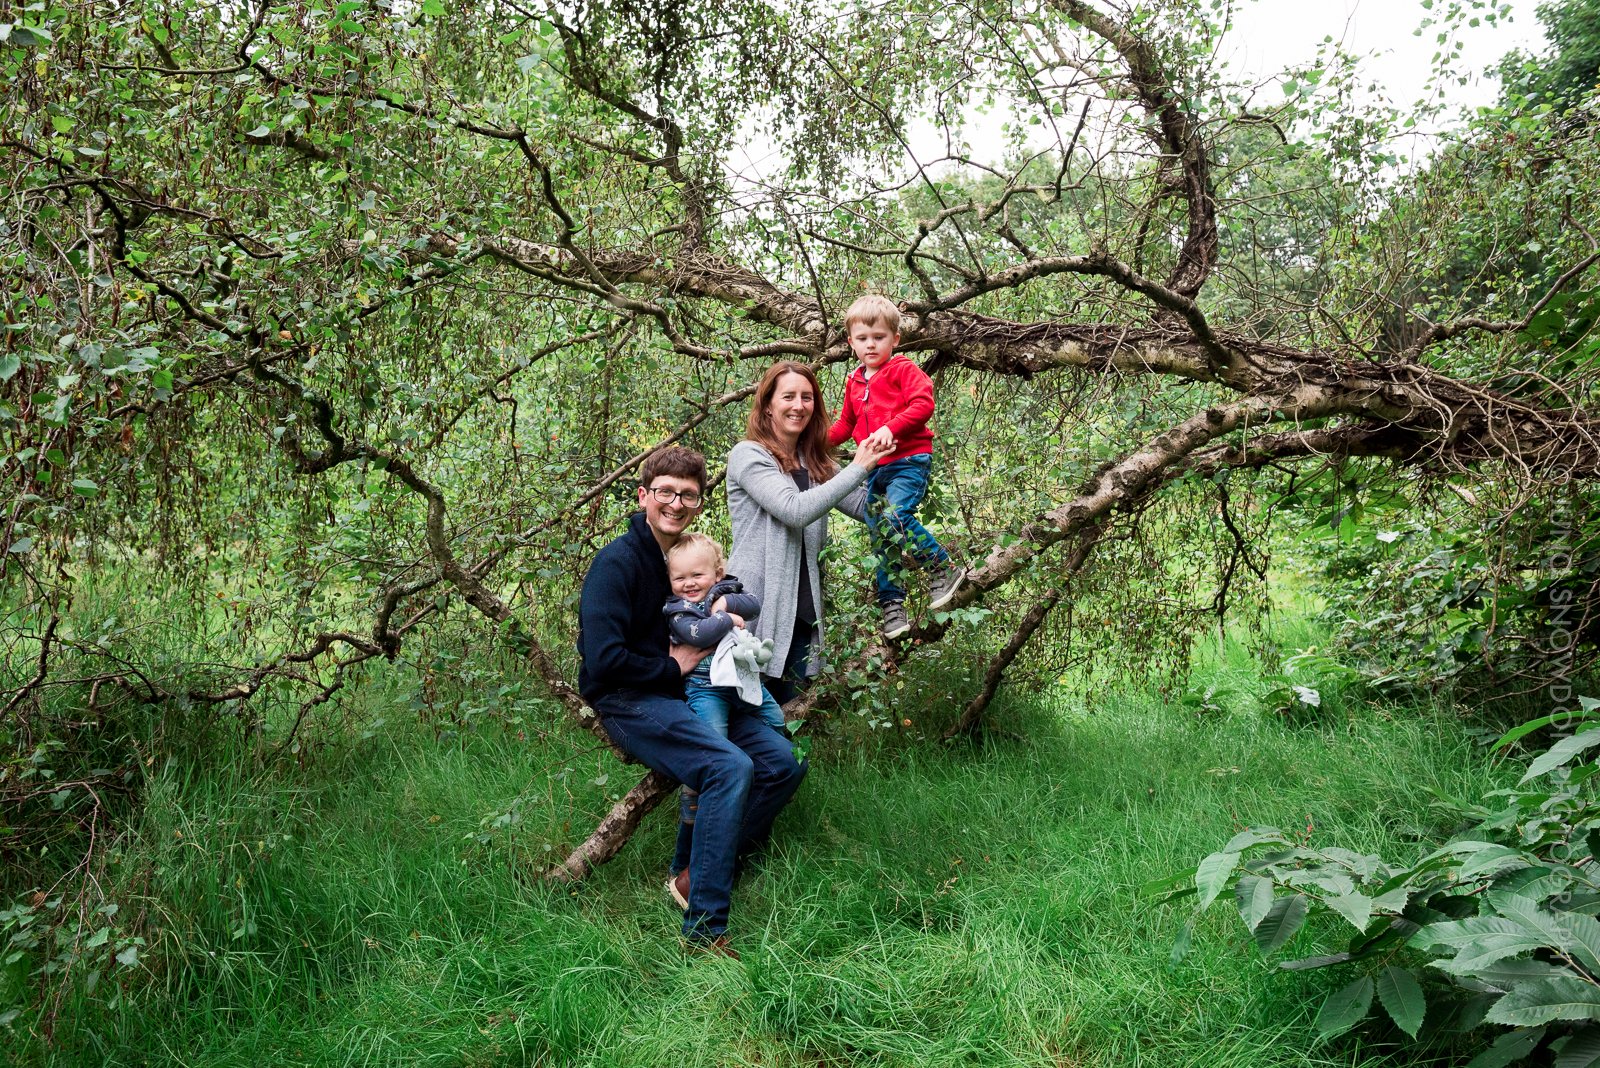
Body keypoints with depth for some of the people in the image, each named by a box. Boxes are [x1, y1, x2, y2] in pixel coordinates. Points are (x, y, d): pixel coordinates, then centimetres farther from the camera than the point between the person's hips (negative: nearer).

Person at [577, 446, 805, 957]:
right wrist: (673, 668, -10)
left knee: (783, 760, -8)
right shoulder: (617, 561, -13)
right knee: (731, 767, -29)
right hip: (627, 702, -8)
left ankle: (702, 870, 0)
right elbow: (604, 659, -22)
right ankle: (703, 929, -25)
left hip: (686, 691, 8)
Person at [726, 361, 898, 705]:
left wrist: (878, 465, -5)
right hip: (758, 607, -6)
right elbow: (796, 510, -19)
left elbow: (865, 508, 11)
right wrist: (858, 468, -16)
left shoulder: (815, 463, 15)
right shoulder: (748, 455, -7)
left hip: (801, 610, 6)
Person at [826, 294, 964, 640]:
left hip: (909, 460, -7)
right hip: (874, 468, 7)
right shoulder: (854, 382, 18)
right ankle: (892, 605, 13)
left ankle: (943, 569, -13)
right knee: (879, 538, 5)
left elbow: (923, 404, -17)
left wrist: (890, 428, -29)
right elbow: (846, 424, 31)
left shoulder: (903, 370, -2)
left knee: (895, 516, -28)